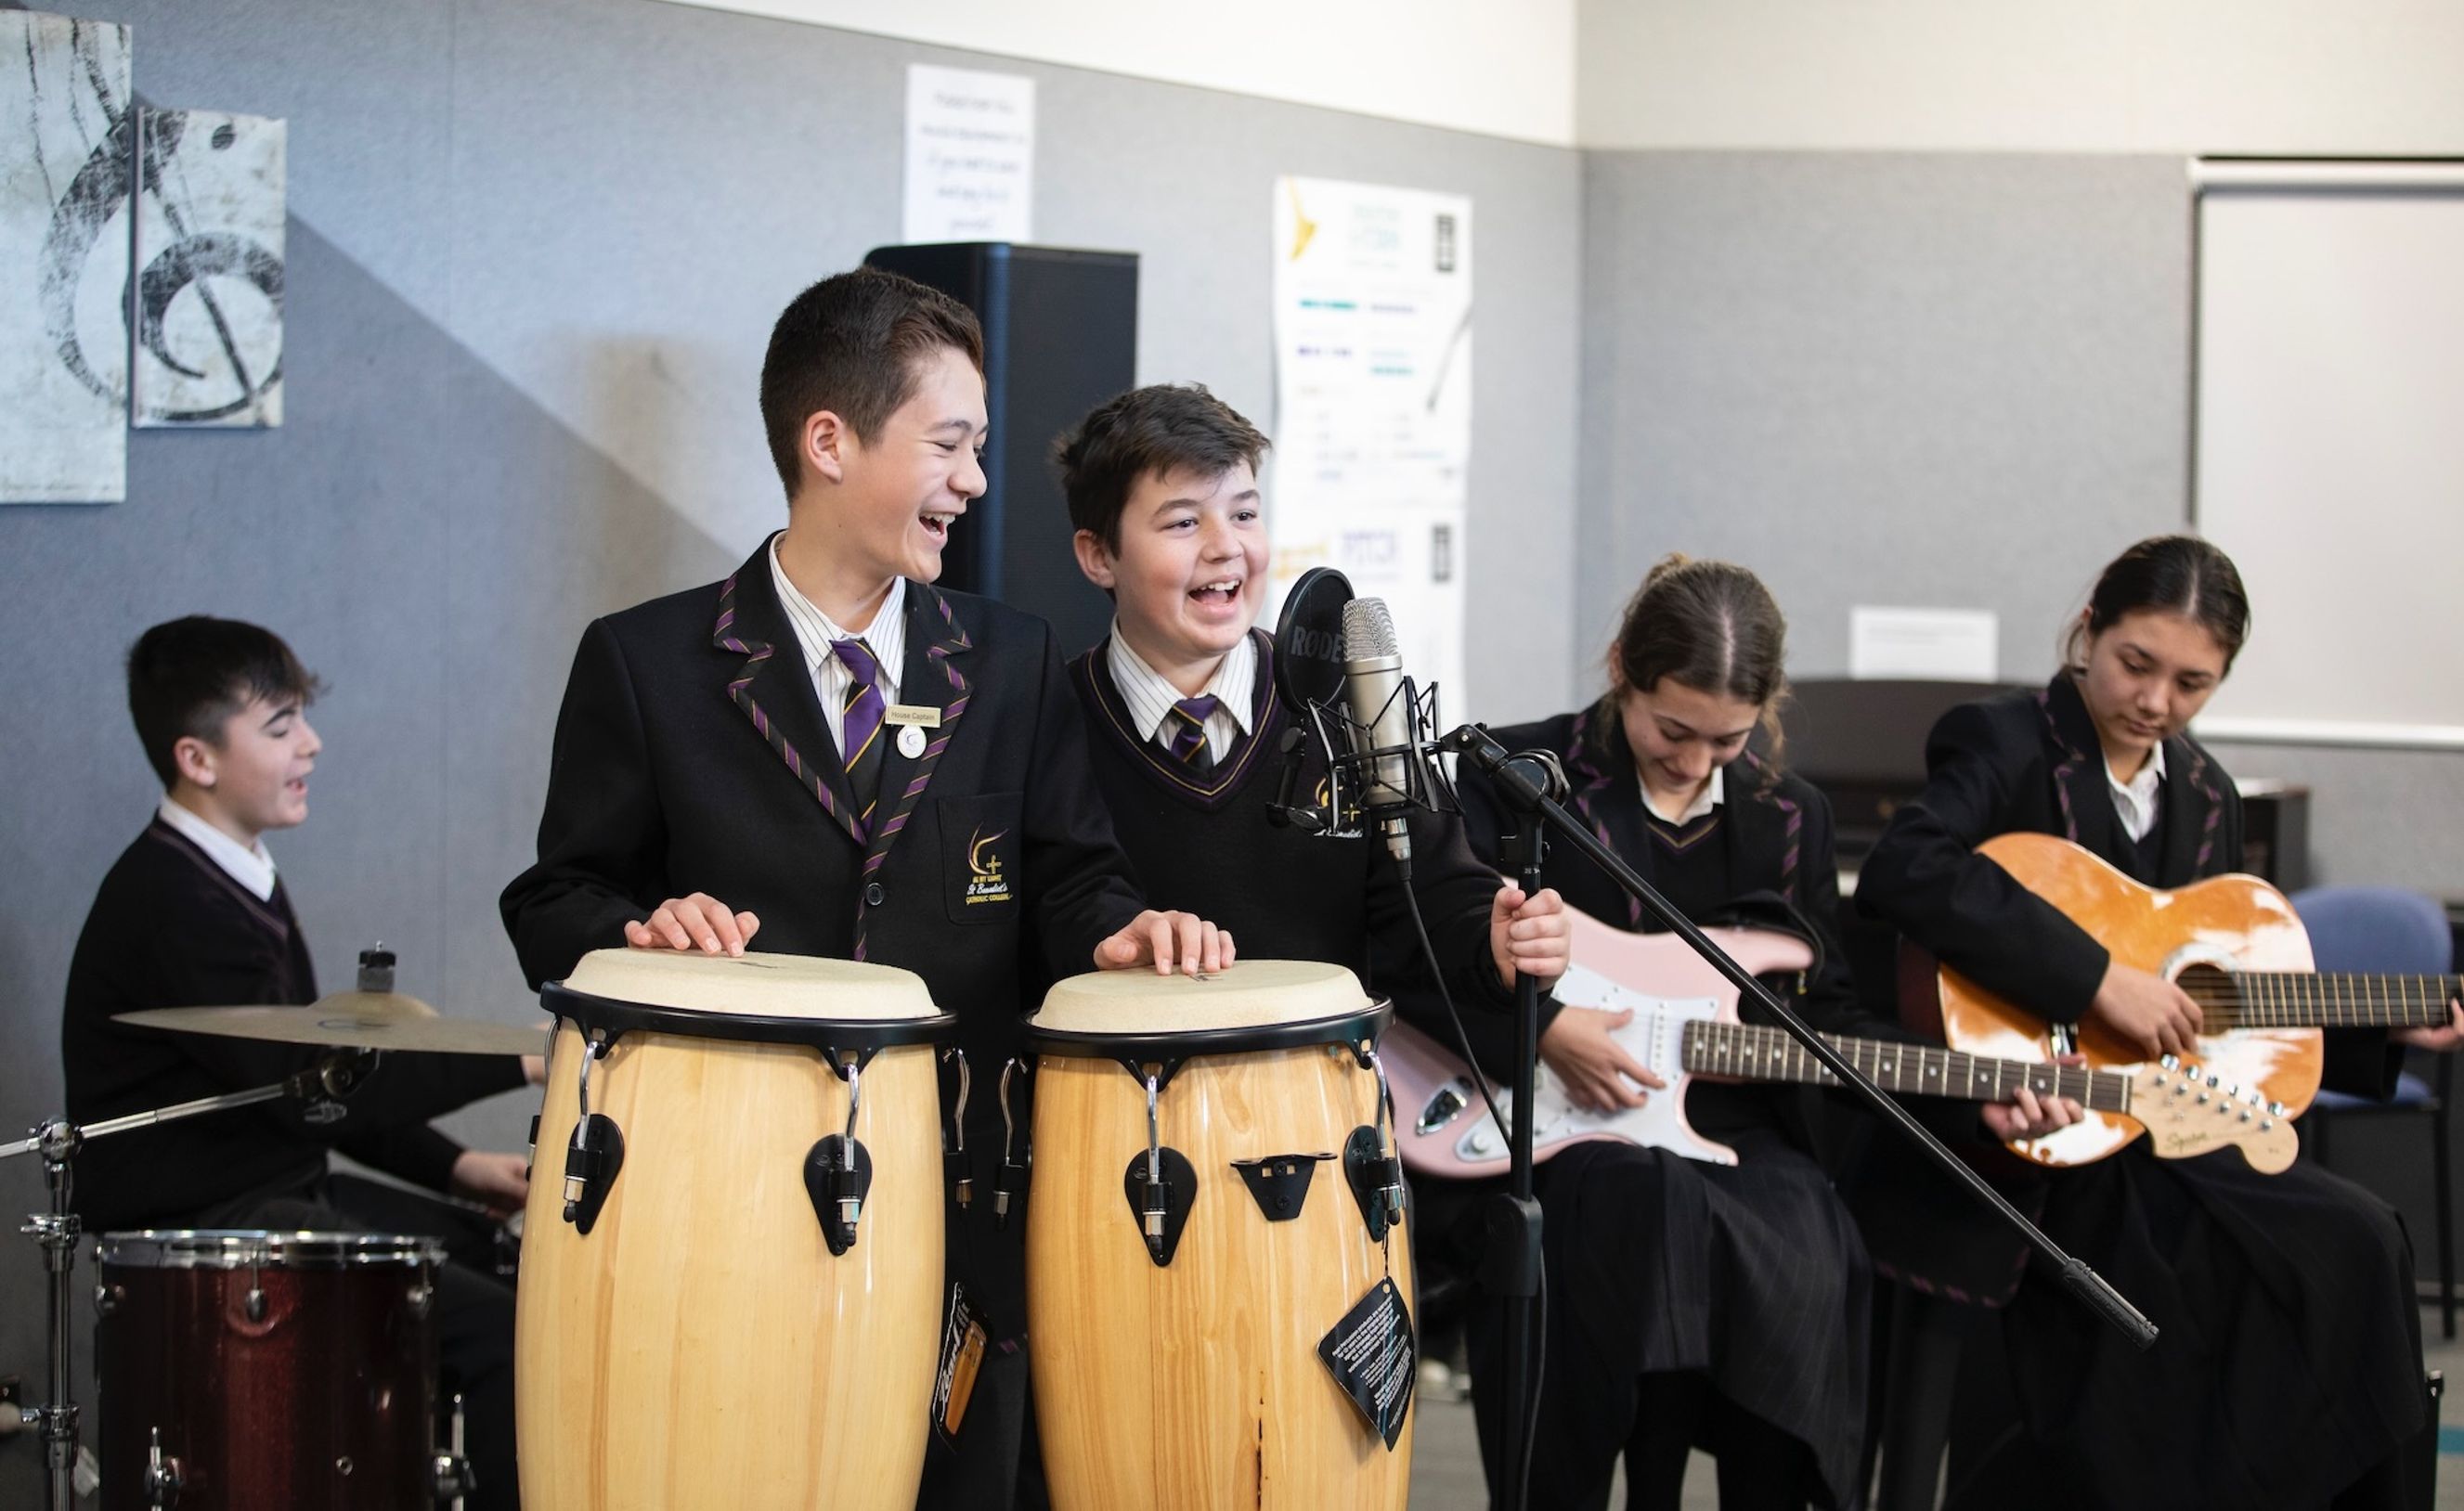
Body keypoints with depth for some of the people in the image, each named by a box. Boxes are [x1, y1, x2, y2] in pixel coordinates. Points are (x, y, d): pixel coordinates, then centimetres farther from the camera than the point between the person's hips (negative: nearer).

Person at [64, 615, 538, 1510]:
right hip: (200, 1226, -10)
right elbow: (308, 1090, -24)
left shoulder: (240, 882, 13)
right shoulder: (169, 905, -19)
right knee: (498, 1326, -20)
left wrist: (453, 1166, 5)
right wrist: (516, 1062, -23)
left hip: (278, 1192, 10)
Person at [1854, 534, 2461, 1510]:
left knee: (2360, 1243, -16)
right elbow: (1902, 872, -28)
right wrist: (2097, 978, -28)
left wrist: (2384, 1032, 15)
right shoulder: (2005, 745, -6)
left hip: (2160, 1132, 7)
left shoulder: (2205, 797, 15)